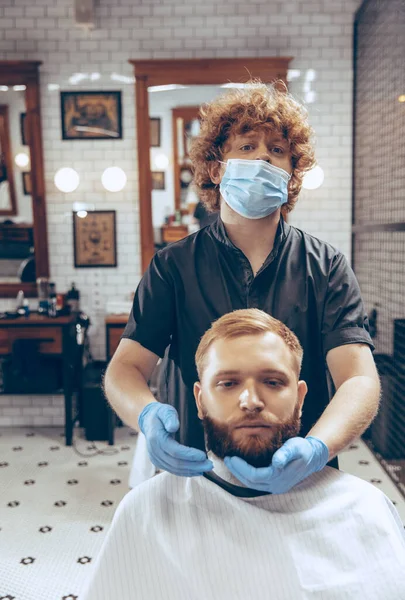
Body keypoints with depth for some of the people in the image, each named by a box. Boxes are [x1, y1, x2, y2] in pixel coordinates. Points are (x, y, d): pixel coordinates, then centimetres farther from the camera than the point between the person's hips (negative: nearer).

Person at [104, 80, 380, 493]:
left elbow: (360, 380, -12)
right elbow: (125, 367, -5)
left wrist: (315, 448, -32)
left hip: (302, 485, 0)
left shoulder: (326, 267, -3)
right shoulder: (173, 266, -2)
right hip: (196, 472, 1)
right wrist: (148, 416, -28)